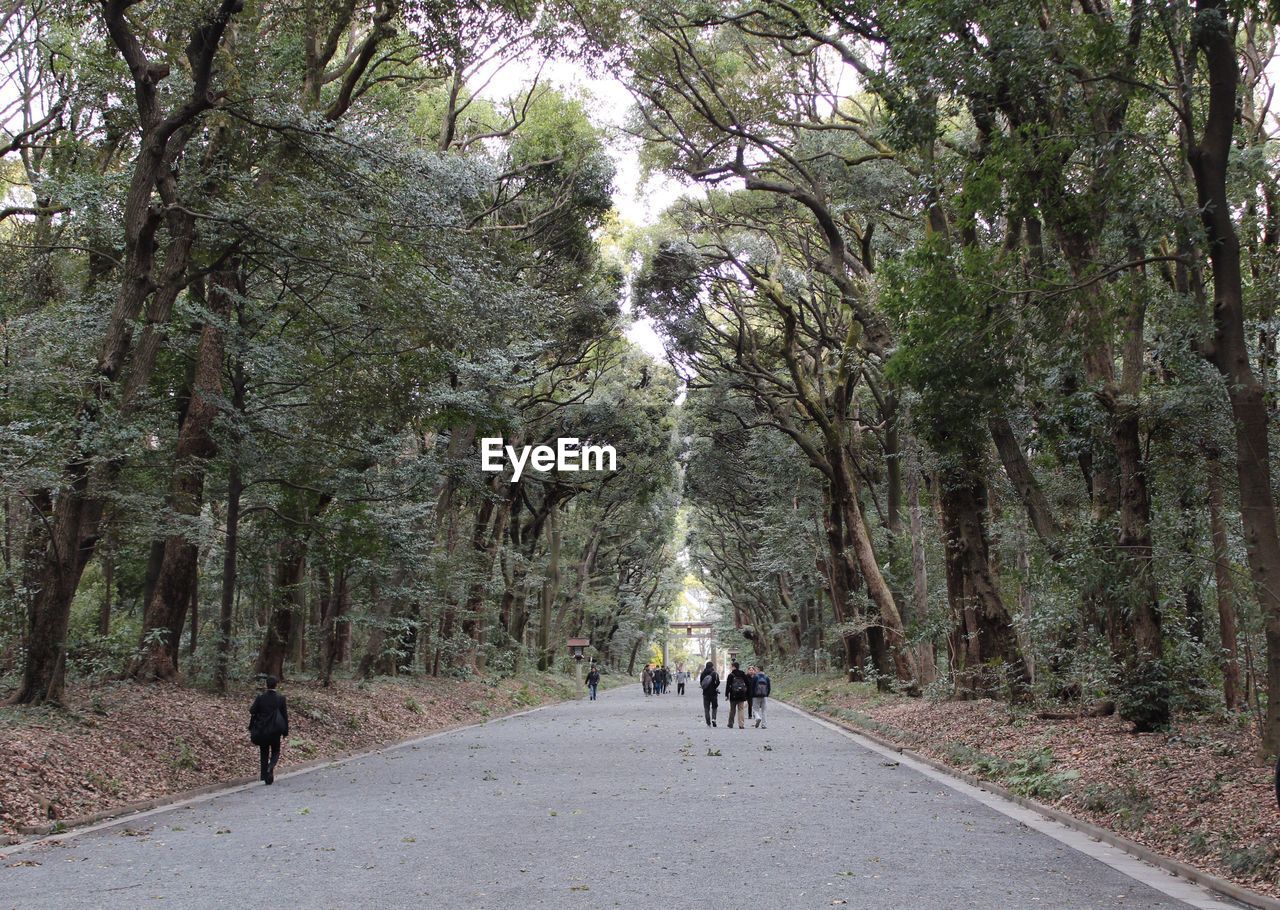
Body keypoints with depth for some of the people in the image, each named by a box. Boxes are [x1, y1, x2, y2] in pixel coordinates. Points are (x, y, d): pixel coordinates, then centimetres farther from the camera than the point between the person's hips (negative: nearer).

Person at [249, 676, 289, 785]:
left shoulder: (260, 697, -8)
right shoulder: (281, 698, -8)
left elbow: (252, 711, -7)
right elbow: (285, 715, -4)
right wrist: (285, 730, 4)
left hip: (262, 730, 1)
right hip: (275, 731, -1)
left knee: (264, 754, 11)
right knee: (275, 752, 15)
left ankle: (266, 778, 10)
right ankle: (271, 767, -16)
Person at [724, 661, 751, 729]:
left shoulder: (731, 675, -5)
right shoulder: (743, 675, 6)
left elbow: (728, 685, -8)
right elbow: (748, 685, 8)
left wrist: (727, 694, -3)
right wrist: (748, 695, 13)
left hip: (733, 695, -2)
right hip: (742, 695, 2)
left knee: (732, 710, 10)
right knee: (741, 709, 3)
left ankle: (730, 723, 17)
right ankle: (741, 724, -5)